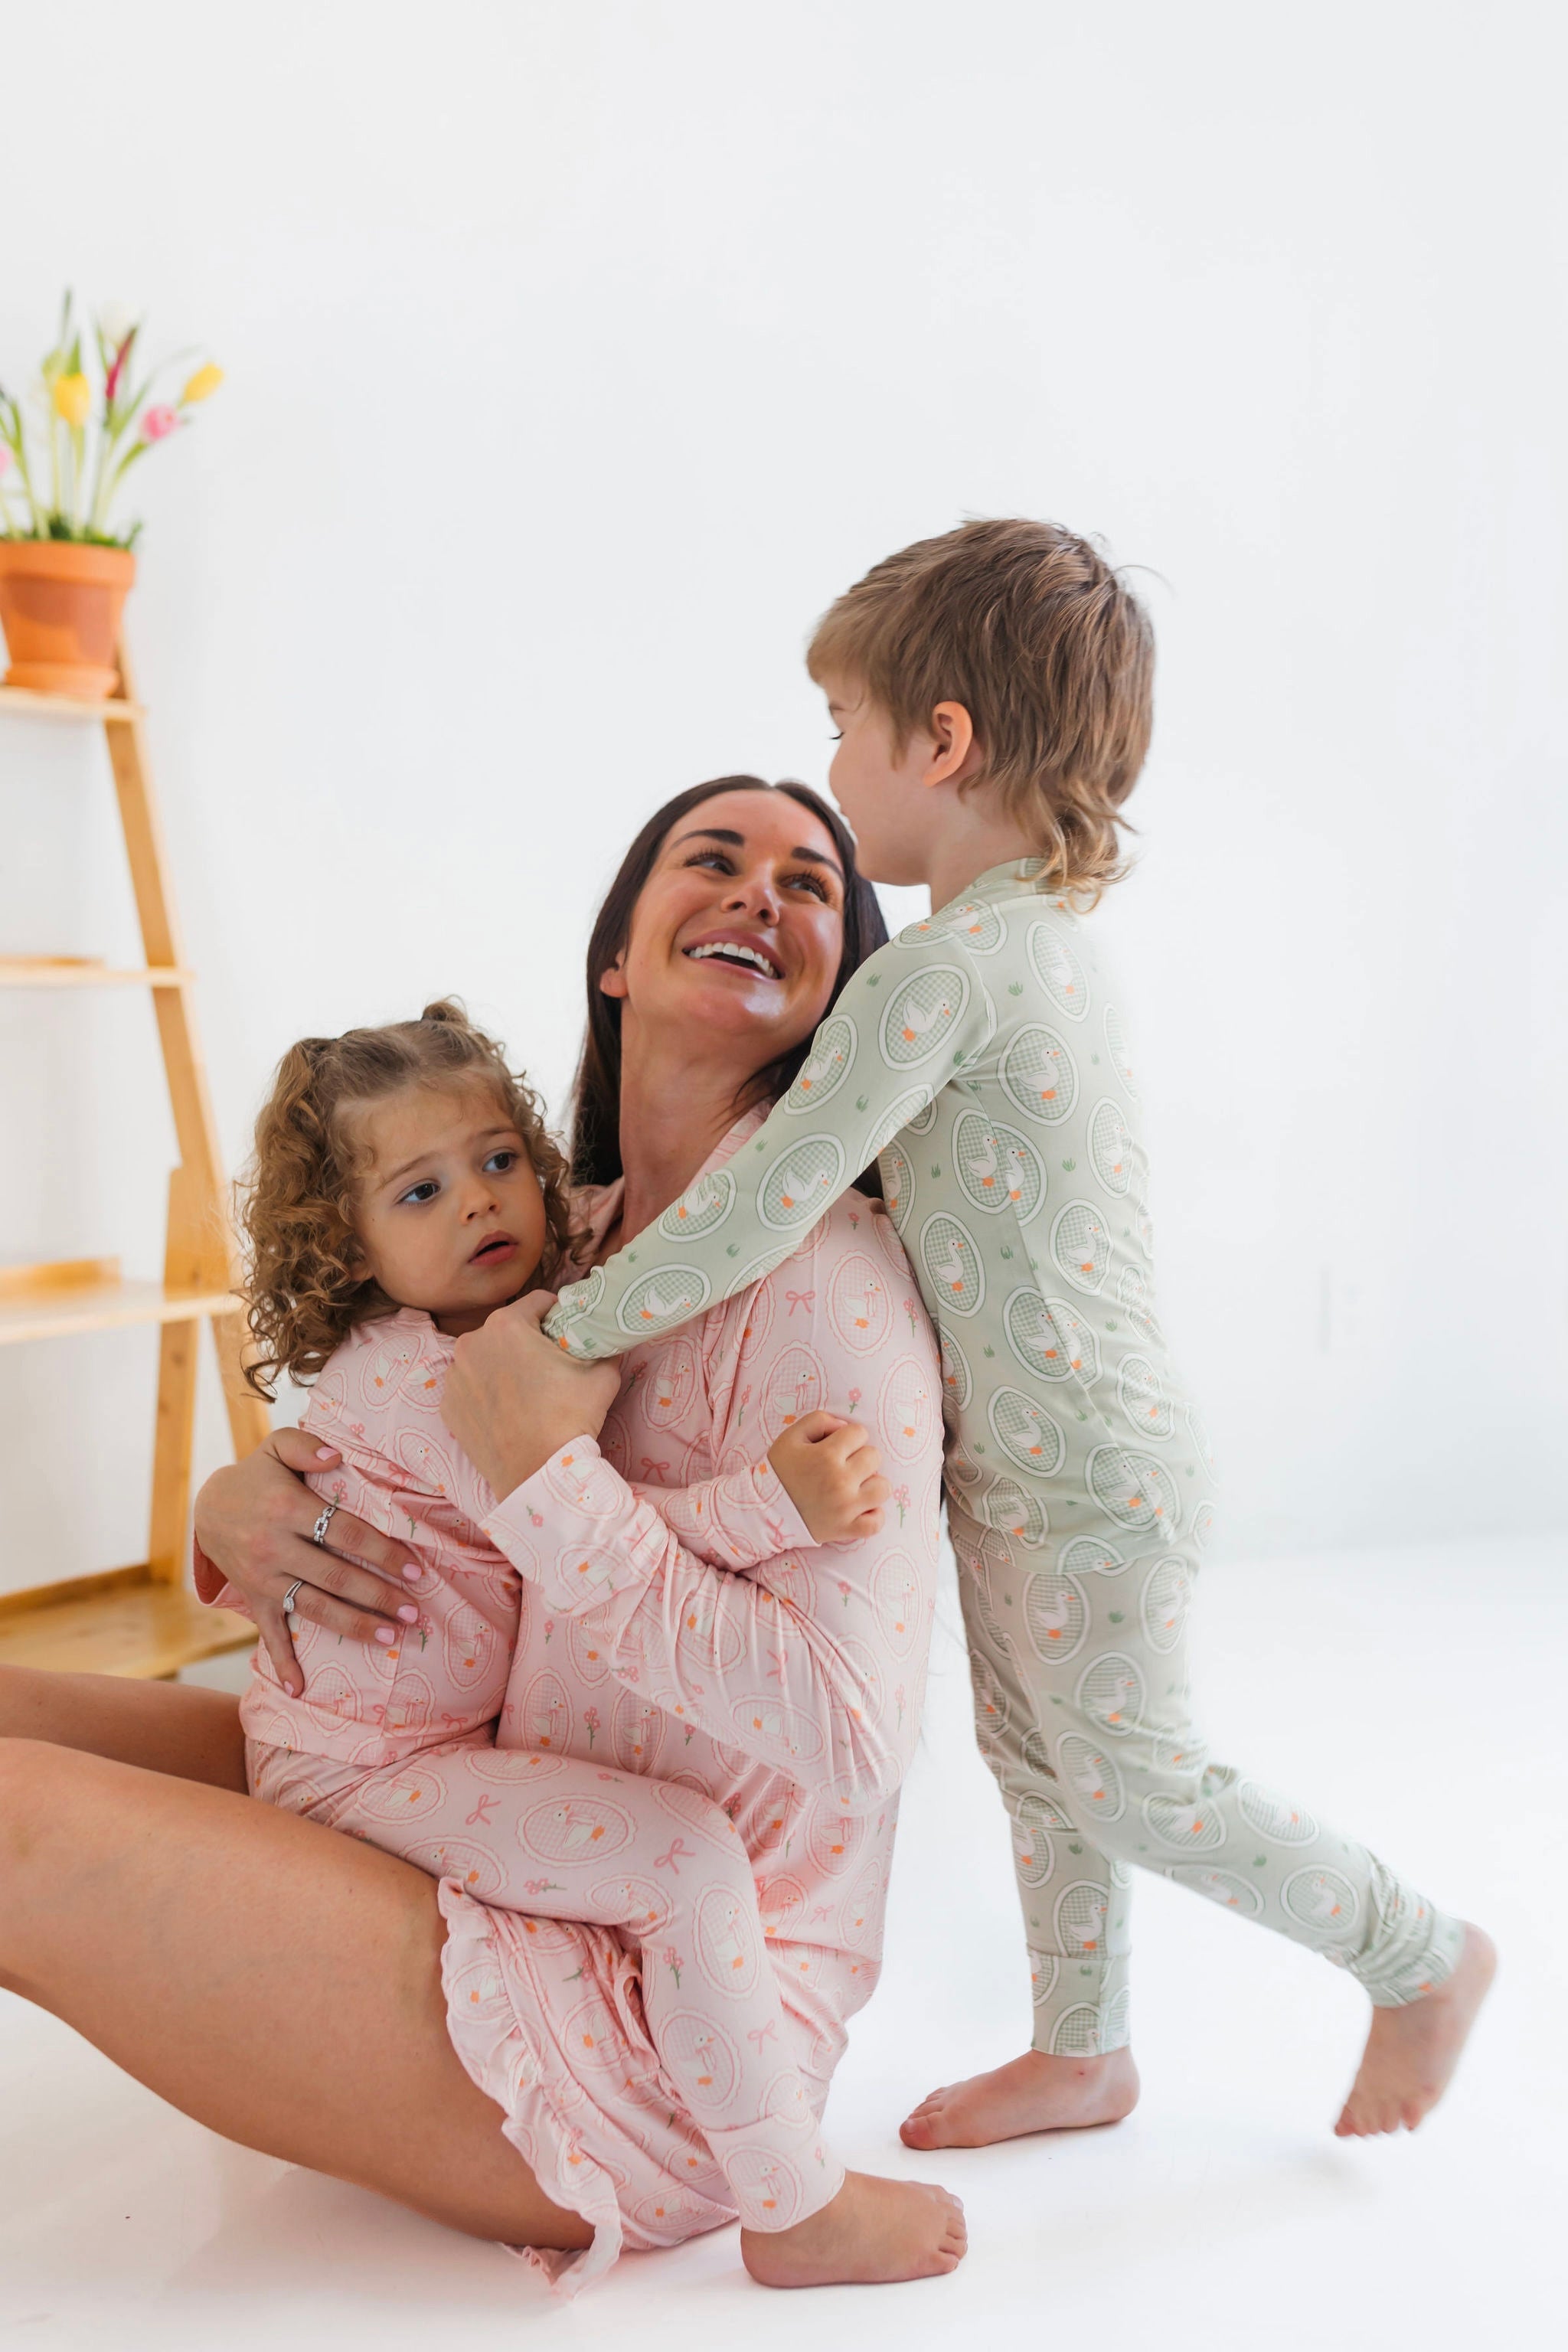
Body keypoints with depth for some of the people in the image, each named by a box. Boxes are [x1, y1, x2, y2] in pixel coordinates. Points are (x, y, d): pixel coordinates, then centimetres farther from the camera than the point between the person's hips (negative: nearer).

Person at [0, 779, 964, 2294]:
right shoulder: (584, 1242, 8)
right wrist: (240, 1508, -6)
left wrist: (545, 1476, -22)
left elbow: (849, 1738, -24)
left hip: (648, 2021, -8)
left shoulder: (826, 1280, -16)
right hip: (534, 1872, 8)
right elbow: (379, 1474, 16)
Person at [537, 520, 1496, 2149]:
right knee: (1035, 1761, 20)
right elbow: (897, 1161, 15)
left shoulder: (941, 970, -25)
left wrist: (557, 1334, -17)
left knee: (1132, 1785, 8)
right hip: (1022, 1460, 9)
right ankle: (1082, 2052, 37)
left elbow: (762, 1212, -28)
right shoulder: (1051, 942, 6)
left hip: (1086, 1476, -9)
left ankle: (1421, 1955, 26)